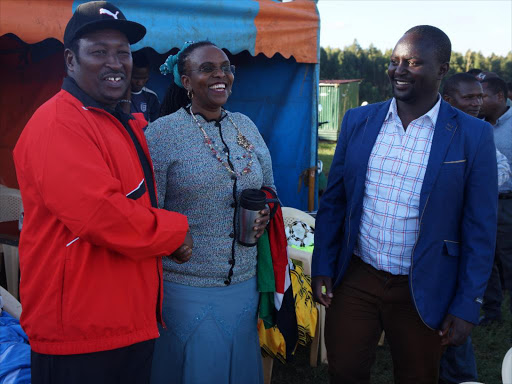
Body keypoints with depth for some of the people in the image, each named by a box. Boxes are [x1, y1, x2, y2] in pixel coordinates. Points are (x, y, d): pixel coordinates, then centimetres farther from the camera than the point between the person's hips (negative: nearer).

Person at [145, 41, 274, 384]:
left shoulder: (246, 127, 7)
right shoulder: (162, 133, -9)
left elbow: (269, 186, 19)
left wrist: (266, 210, -4)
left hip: (243, 287, 5)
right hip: (186, 289, -5)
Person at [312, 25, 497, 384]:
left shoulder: (473, 136, -8)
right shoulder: (358, 120, 0)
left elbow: (480, 230, -6)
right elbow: (333, 199, 5)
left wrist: (467, 307, -6)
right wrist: (322, 266, 2)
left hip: (423, 292, -2)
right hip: (354, 278, 2)